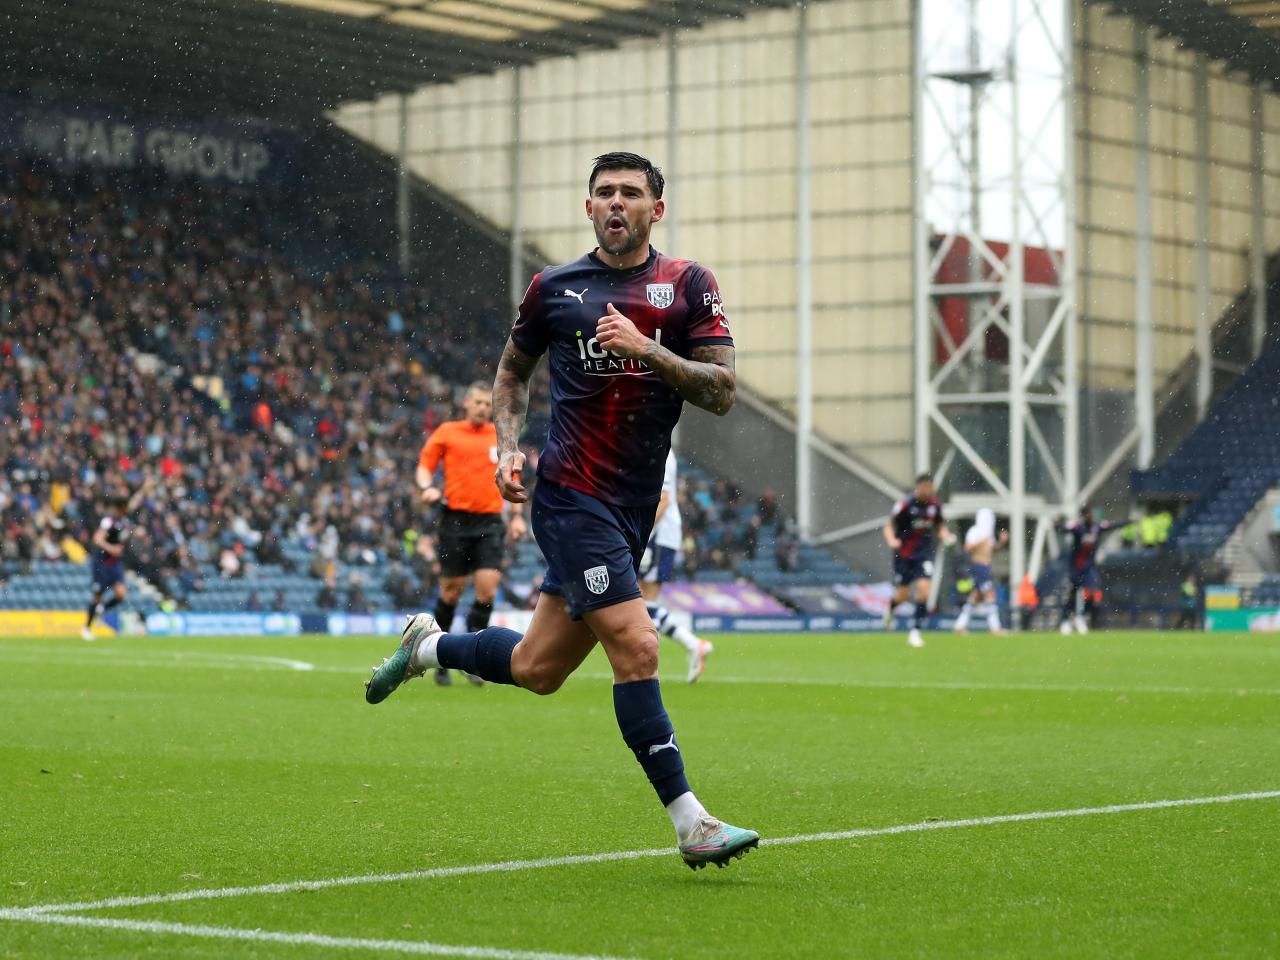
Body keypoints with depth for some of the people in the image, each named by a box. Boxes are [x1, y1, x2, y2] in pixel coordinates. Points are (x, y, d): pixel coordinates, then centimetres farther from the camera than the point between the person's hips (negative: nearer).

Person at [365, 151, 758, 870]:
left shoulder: (688, 284, 4)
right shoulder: (554, 288, 4)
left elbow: (722, 392, -4)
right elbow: (514, 369, 20)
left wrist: (648, 351, -17)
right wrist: (509, 447, 5)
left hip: (633, 510, 3)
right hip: (572, 495, -3)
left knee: (535, 670, 12)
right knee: (637, 648, -17)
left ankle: (428, 646, 41)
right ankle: (691, 823, -13)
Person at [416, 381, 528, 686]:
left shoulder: (500, 437, 12)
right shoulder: (447, 432, 5)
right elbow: (424, 466, 7)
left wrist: (517, 515, 9)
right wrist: (427, 487, -14)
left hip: (489, 523, 2)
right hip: (456, 519, -2)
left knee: (487, 591, -10)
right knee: (451, 591, 1)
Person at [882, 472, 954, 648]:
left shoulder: (934, 505, -2)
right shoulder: (905, 504, -15)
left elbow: (940, 526, 14)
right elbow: (889, 526, -11)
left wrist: (945, 536, -7)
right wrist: (892, 540, -31)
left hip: (924, 553, 2)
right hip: (903, 553, -2)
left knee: (924, 589, -14)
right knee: (902, 595, 2)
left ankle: (915, 632, -5)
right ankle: (891, 607, 41)